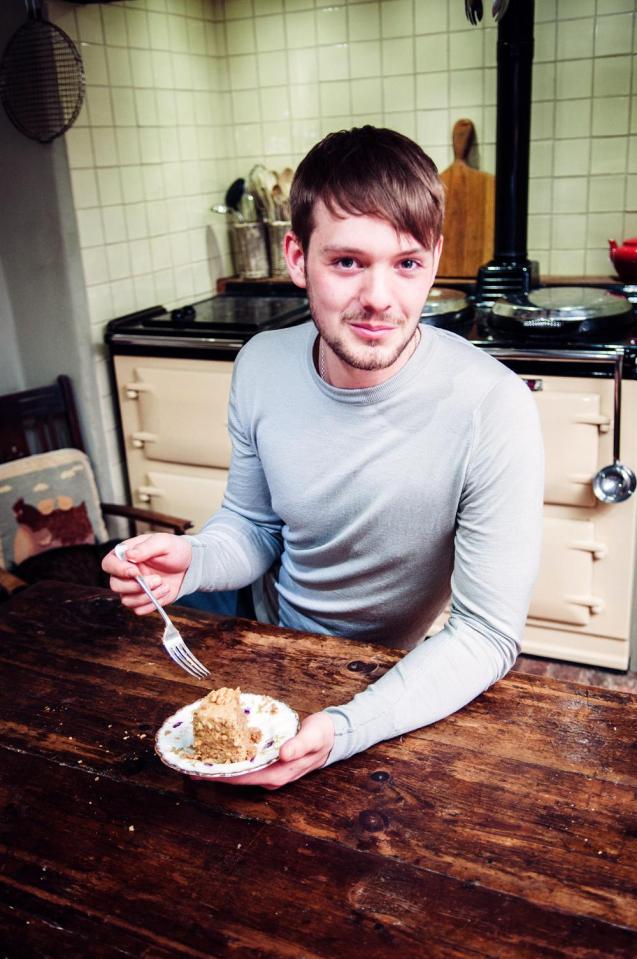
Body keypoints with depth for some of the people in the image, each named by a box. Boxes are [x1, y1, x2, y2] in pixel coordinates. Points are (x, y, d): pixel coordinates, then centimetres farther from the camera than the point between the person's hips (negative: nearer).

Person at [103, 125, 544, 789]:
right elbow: (254, 526, 2)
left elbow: (488, 633, -22)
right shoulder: (262, 366, -12)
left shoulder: (492, 409, -27)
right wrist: (193, 560, -20)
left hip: (393, 681, -3)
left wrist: (345, 729, -35)